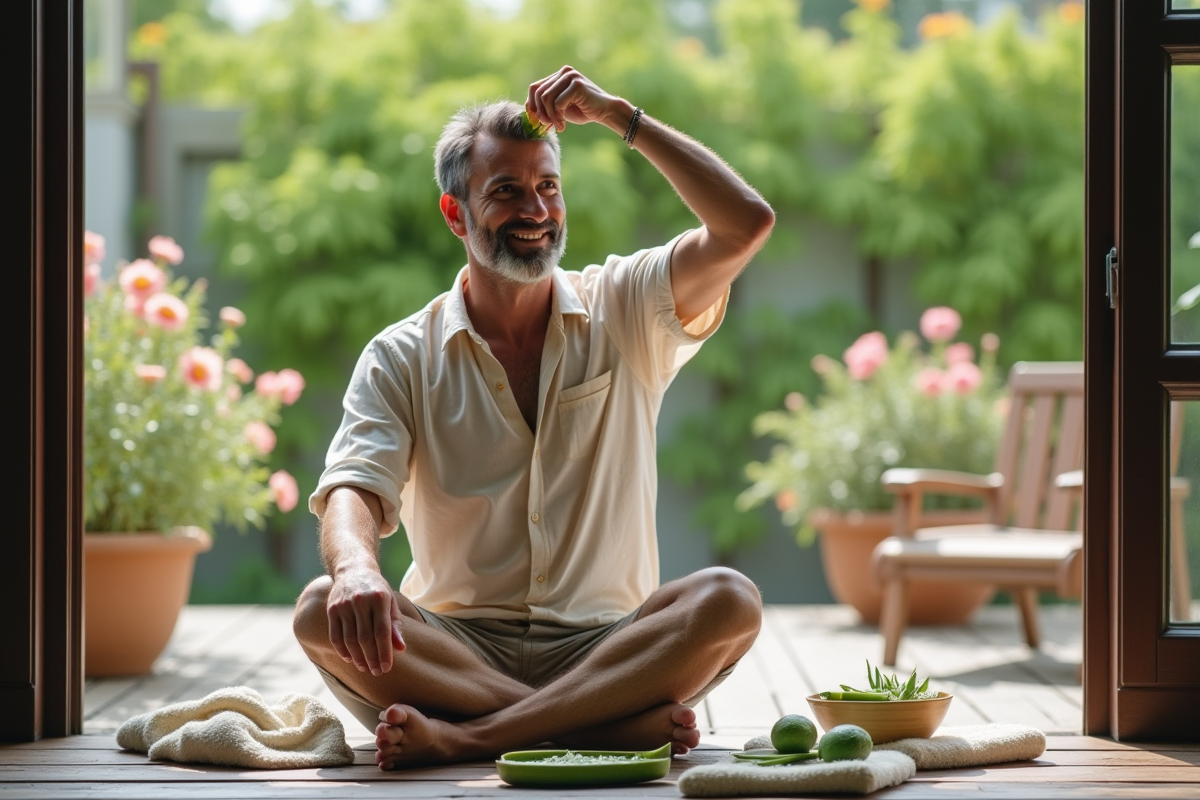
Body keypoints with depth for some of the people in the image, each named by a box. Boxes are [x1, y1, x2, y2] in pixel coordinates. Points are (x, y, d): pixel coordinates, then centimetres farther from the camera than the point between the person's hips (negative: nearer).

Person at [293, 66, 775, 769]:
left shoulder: (623, 311, 8)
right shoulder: (401, 359, 7)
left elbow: (746, 223, -7)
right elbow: (355, 491, -9)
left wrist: (616, 114, -7)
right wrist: (356, 570, -33)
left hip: (605, 649, 0)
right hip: (458, 651, 0)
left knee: (729, 600, -29)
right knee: (324, 611, -29)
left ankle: (463, 736, -31)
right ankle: (623, 725, -30)